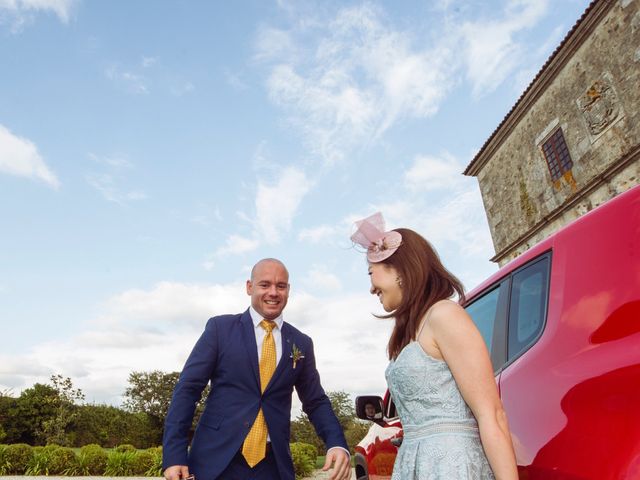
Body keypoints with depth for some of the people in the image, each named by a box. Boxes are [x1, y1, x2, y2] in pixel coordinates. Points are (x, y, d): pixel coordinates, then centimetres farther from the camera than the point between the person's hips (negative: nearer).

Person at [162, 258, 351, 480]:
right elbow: (187, 389, -5)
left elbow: (316, 402, 9)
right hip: (216, 460, -2)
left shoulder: (302, 343, 5)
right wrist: (174, 455, -12)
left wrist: (337, 444, -8)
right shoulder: (220, 327, -3)